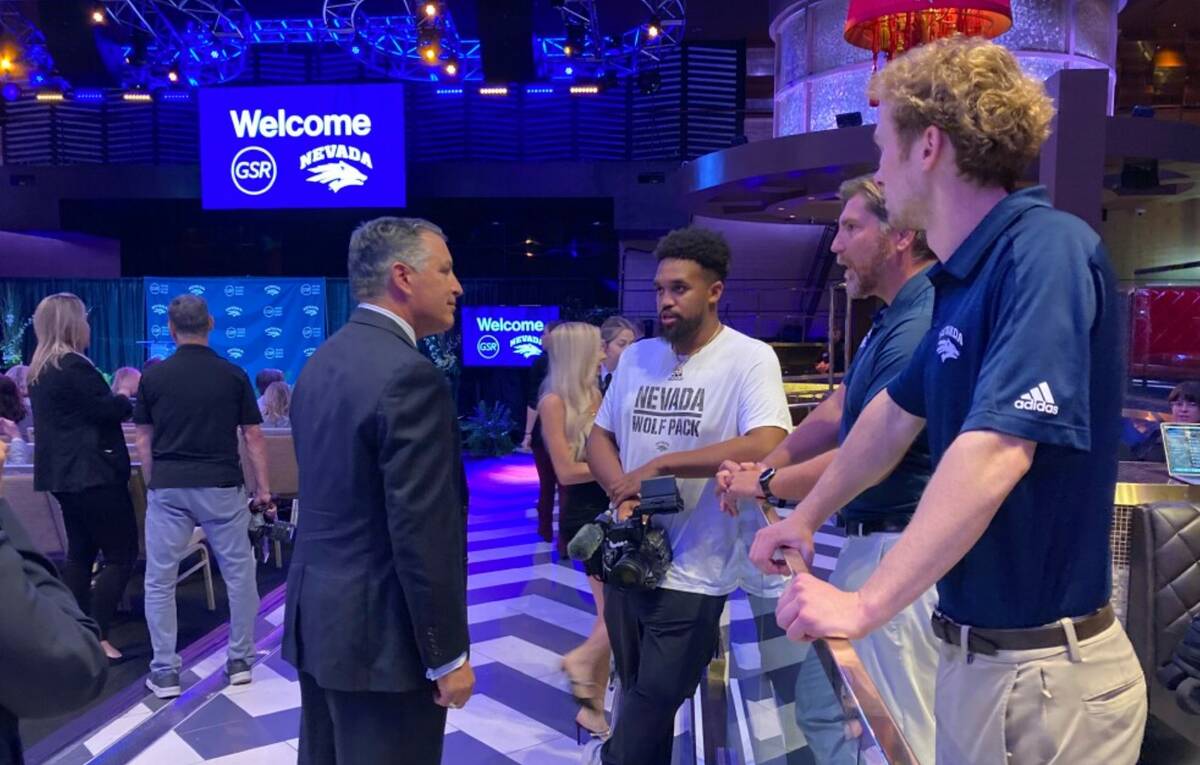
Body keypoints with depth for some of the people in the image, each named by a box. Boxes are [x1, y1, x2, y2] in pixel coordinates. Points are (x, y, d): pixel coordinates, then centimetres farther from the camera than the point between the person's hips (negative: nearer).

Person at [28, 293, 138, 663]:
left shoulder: (39, 370, 12)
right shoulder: (74, 366, -18)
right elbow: (109, 410, -17)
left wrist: (117, 398, 10)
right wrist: (130, 396, 2)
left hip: (65, 473, 10)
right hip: (94, 473, -10)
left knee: (80, 552, 16)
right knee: (121, 554, -4)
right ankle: (97, 638, -7)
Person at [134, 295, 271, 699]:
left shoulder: (154, 376, 0)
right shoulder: (233, 375, -1)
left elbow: (144, 441, 6)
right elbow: (253, 437, 0)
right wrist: (263, 488, 7)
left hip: (168, 488, 1)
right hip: (221, 486, 0)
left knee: (160, 581, 10)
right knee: (239, 574, 13)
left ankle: (165, 672, 11)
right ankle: (240, 660, 19)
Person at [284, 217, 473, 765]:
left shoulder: (322, 362, 9)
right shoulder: (409, 375, -21)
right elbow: (423, 531, -23)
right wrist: (448, 655, -14)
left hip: (318, 614, 9)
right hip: (381, 630, -9)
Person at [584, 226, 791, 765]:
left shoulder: (749, 358, -11)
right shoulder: (636, 357, 7)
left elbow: (765, 447, -25)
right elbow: (598, 437, 13)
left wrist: (657, 466, -20)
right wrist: (623, 493, -9)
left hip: (693, 574, -5)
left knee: (650, 709, 6)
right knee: (638, 697, 22)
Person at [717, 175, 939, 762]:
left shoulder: (921, 326, -22)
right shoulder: (892, 321, 14)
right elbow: (833, 414, 13)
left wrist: (766, 485, -10)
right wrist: (760, 468, 1)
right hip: (869, 543, 11)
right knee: (822, 708, 21)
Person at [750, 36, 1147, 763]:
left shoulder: (1047, 250, -20)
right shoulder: (965, 280, 7)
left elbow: (993, 455, -30)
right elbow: (897, 415, 18)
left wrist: (867, 605, -26)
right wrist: (804, 517, 27)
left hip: (1039, 669, -8)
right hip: (976, 648, 8)